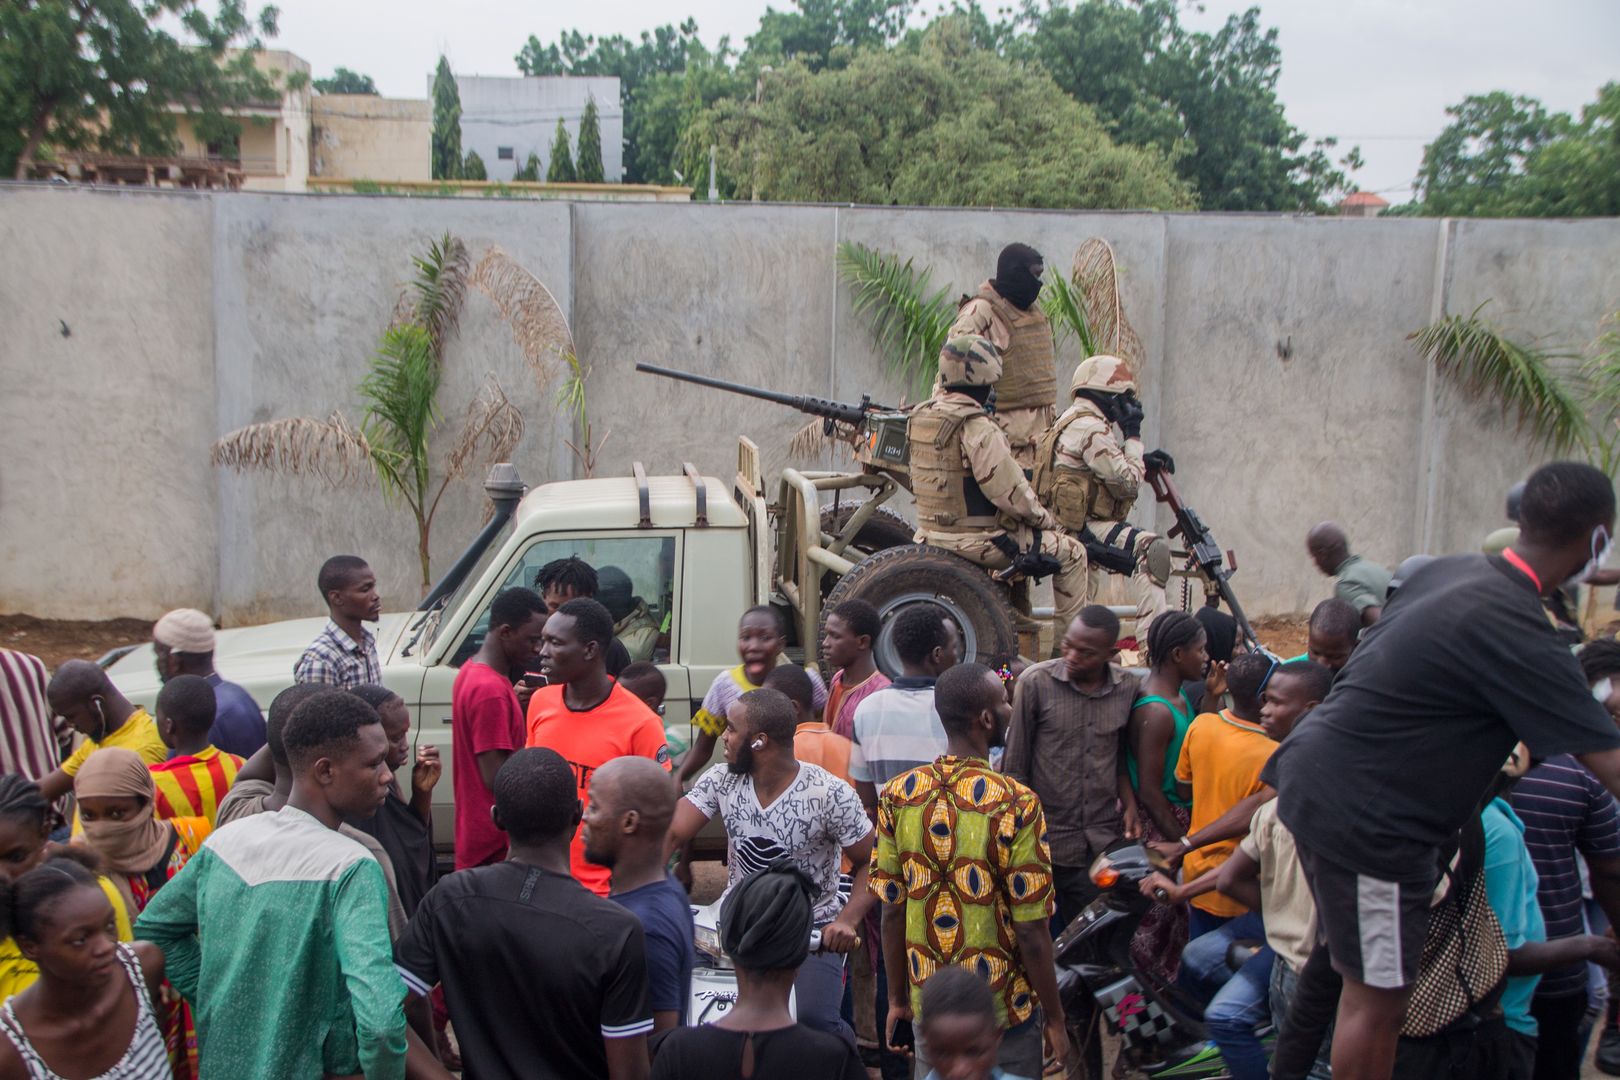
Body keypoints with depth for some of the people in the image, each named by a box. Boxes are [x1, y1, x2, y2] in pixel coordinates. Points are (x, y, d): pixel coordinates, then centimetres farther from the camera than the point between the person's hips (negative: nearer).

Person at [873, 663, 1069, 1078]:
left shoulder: (898, 795, -8)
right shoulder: (1016, 804, -21)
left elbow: (891, 910, -2)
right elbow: (1031, 933, -17)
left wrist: (898, 998, 11)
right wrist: (1055, 1020, -3)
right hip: (1004, 1012, -4)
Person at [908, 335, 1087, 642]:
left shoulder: (919, 417, 3)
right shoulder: (979, 430, -23)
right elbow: (1014, 495, -21)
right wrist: (1048, 521, -4)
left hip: (931, 532, 9)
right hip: (977, 540, -9)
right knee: (1071, 553, 7)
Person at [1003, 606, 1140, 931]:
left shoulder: (1127, 688, 1)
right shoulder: (1036, 682, -11)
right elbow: (1014, 767, -4)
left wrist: (1129, 805, 1)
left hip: (1103, 842, 3)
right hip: (1048, 840, -3)